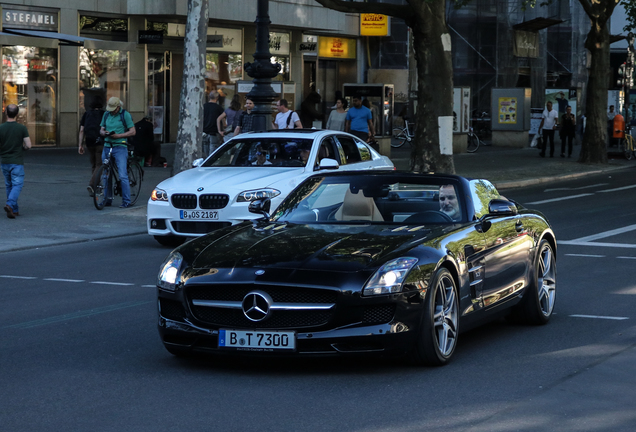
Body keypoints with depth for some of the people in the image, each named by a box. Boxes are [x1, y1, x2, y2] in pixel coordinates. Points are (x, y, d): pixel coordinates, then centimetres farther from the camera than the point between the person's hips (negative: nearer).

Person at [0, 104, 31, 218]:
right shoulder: (22, 128, -10)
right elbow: (28, 145, -10)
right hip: (17, 162, -3)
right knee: (17, 185, -1)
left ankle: (15, 210, 15)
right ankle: (10, 205, -24)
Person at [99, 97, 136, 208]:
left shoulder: (125, 115, -3)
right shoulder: (106, 115, 13)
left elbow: (133, 131, -6)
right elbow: (101, 130, 18)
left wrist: (118, 135, -15)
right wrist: (104, 133, -7)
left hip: (120, 147, -6)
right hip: (107, 146, 6)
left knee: (123, 175, -12)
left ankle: (126, 201, -8)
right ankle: (107, 200, 17)